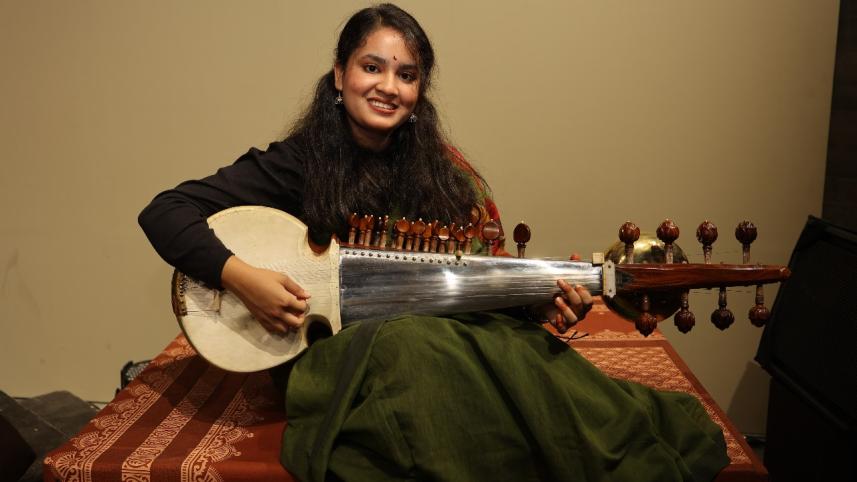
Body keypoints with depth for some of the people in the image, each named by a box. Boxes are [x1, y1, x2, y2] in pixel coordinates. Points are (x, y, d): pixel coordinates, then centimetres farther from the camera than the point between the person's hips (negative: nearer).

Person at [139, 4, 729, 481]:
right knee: (409, 344, -36)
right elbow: (164, 212, -8)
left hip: (432, 336, 3)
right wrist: (240, 276, -23)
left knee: (519, 349, -30)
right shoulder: (296, 165, -5)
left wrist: (539, 305, -11)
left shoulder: (440, 172, 7)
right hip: (324, 352, -3)